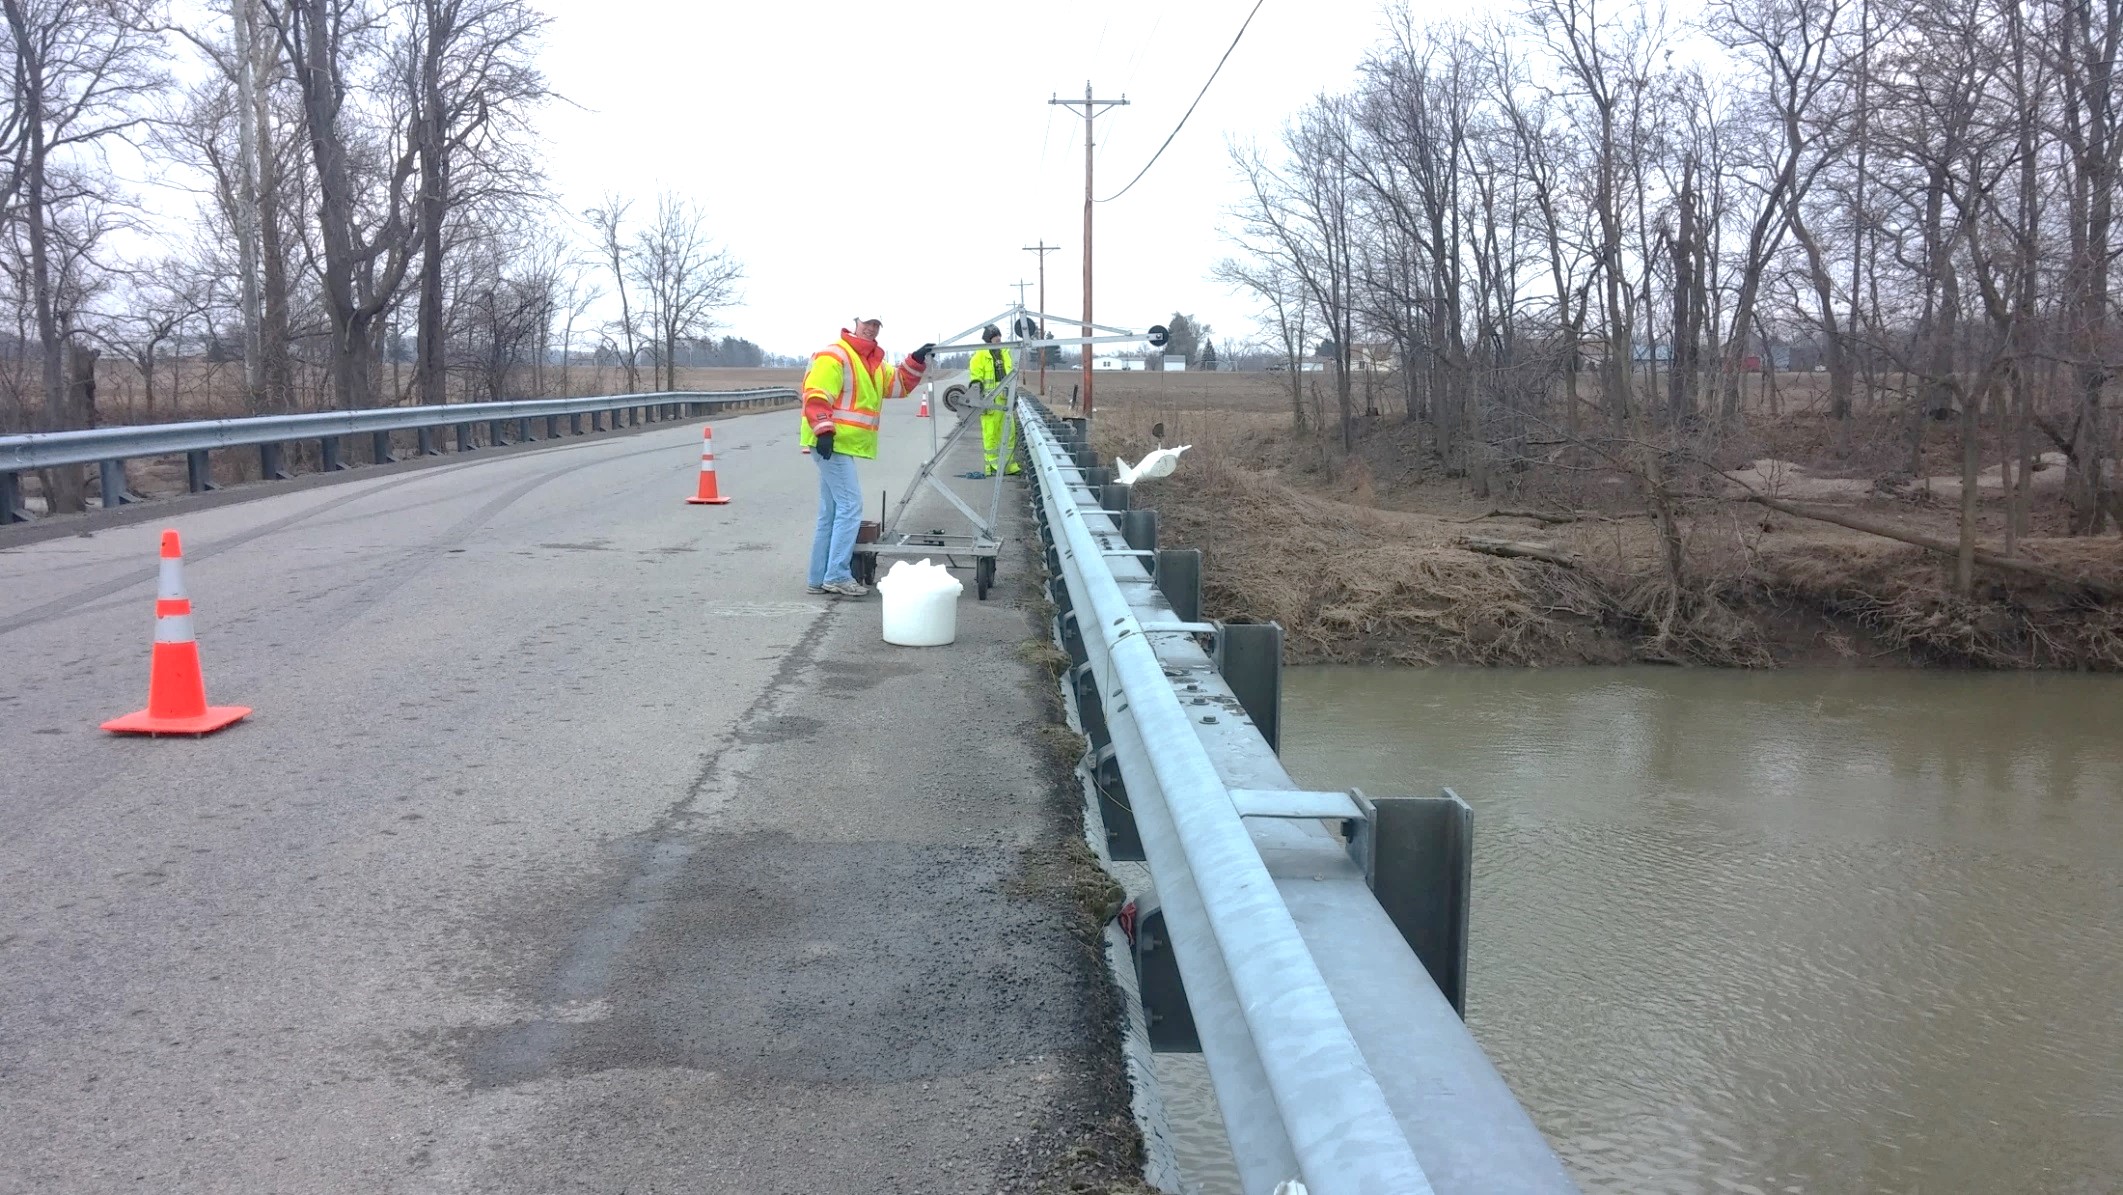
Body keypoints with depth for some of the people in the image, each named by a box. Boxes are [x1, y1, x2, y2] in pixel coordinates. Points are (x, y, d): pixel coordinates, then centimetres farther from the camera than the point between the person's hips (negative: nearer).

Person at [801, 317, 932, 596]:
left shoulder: (874, 363, 19)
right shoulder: (834, 356, -11)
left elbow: (898, 385, 19)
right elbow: (816, 395, -18)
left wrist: (916, 361, 5)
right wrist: (823, 430, -27)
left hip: (844, 446, 10)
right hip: (831, 444, -10)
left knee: (831, 513, 12)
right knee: (850, 506, -13)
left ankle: (818, 579, 17)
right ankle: (838, 576, -12)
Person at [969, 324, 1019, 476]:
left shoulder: (1005, 353, 14)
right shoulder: (980, 356, -8)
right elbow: (976, 381, -10)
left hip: (1005, 401, 7)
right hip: (989, 402, -7)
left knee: (1009, 433, 9)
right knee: (991, 435, -3)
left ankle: (1010, 466, 15)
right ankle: (992, 467, 2)